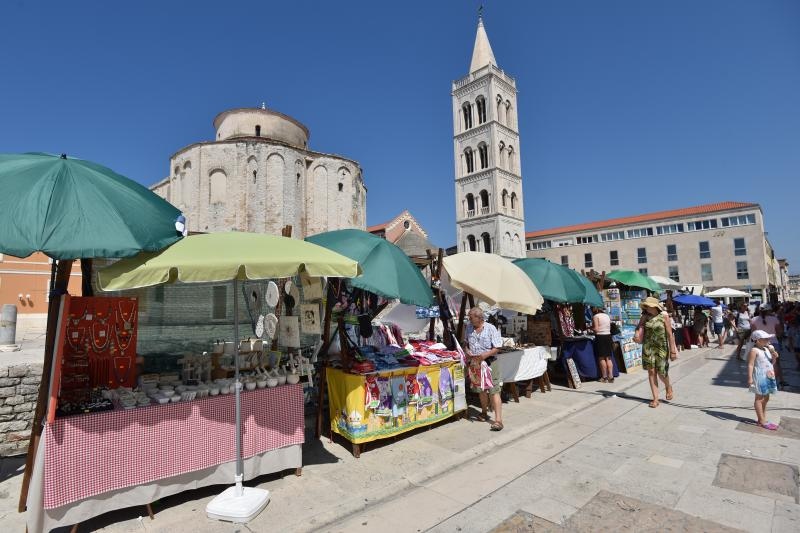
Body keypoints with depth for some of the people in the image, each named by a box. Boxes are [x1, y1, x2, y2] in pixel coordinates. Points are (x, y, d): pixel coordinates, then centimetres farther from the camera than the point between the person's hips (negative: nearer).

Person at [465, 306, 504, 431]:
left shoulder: (491, 329, -12)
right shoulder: (470, 329, 3)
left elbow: (496, 348, -12)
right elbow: (467, 344, 16)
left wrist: (485, 355, -27)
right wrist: (467, 352, -6)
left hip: (490, 362, -5)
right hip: (476, 363, 5)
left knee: (494, 391, -7)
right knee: (481, 390, 17)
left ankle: (498, 420, -5)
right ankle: (484, 413, 35)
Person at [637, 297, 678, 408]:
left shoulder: (664, 316, -5)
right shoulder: (645, 317, 3)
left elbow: (670, 334, -5)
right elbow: (639, 329, 6)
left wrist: (672, 350, -7)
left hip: (661, 347, -2)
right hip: (648, 348, 2)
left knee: (661, 372, 2)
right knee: (651, 372, 1)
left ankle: (668, 387, 38)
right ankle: (655, 398, 9)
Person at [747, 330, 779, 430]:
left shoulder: (767, 349, 9)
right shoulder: (754, 350, -16)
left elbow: (772, 362, 16)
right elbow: (750, 365, -18)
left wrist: (774, 356, -4)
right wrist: (750, 378, -22)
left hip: (768, 377, 9)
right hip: (760, 377, -9)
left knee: (765, 398, 15)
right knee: (759, 398, -1)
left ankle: (763, 419, 26)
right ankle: (762, 421, 4)